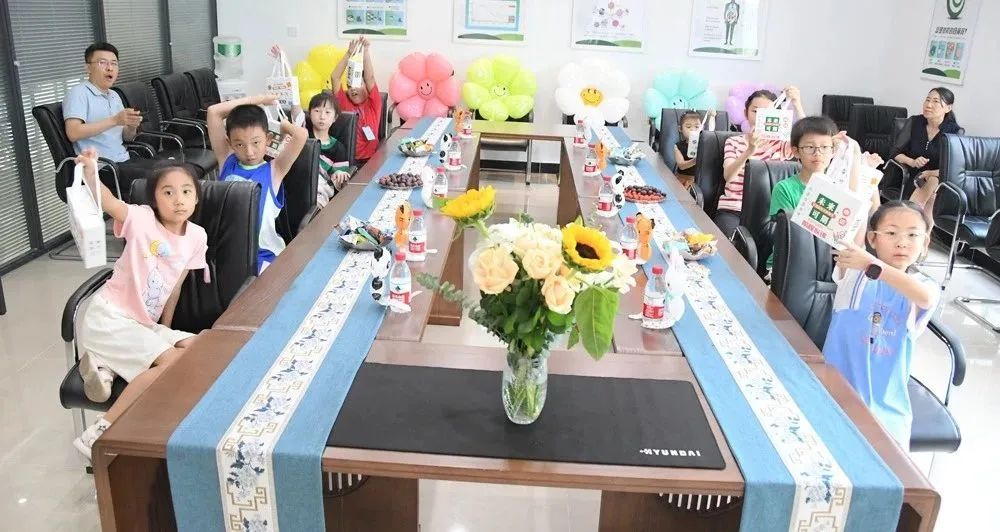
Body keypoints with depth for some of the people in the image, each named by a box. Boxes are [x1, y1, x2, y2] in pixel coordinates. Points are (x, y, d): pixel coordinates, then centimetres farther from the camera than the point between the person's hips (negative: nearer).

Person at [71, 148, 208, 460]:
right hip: (108, 317, -6)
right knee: (174, 361, -25)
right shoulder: (142, 220, -9)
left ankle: (107, 364, -6)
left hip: (144, 326, 6)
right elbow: (107, 202, -30)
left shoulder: (196, 237, 4)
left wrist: (165, 333, 12)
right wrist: (90, 173, -49)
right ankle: (99, 433, -17)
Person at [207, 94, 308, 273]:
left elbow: (301, 135, -16)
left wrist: (284, 125, 6)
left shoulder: (274, 170, -1)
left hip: (262, 254, -3)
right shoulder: (227, 162, 8)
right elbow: (213, 112, 7)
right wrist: (259, 100, 10)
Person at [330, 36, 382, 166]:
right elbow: (334, 77, 1)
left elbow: (370, 78, -7)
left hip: (369, 159, -1)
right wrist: (349, 53, -5)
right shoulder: (345, 102, 10)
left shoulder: (373, 104, 5)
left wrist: (366, 51, -10)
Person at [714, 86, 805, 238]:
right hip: (732, 209, -1)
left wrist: (797, 106, -22)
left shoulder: (779, 144, 9)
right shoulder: (734, 141, 7)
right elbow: (728, 176, -12)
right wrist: (749, 151, -31)